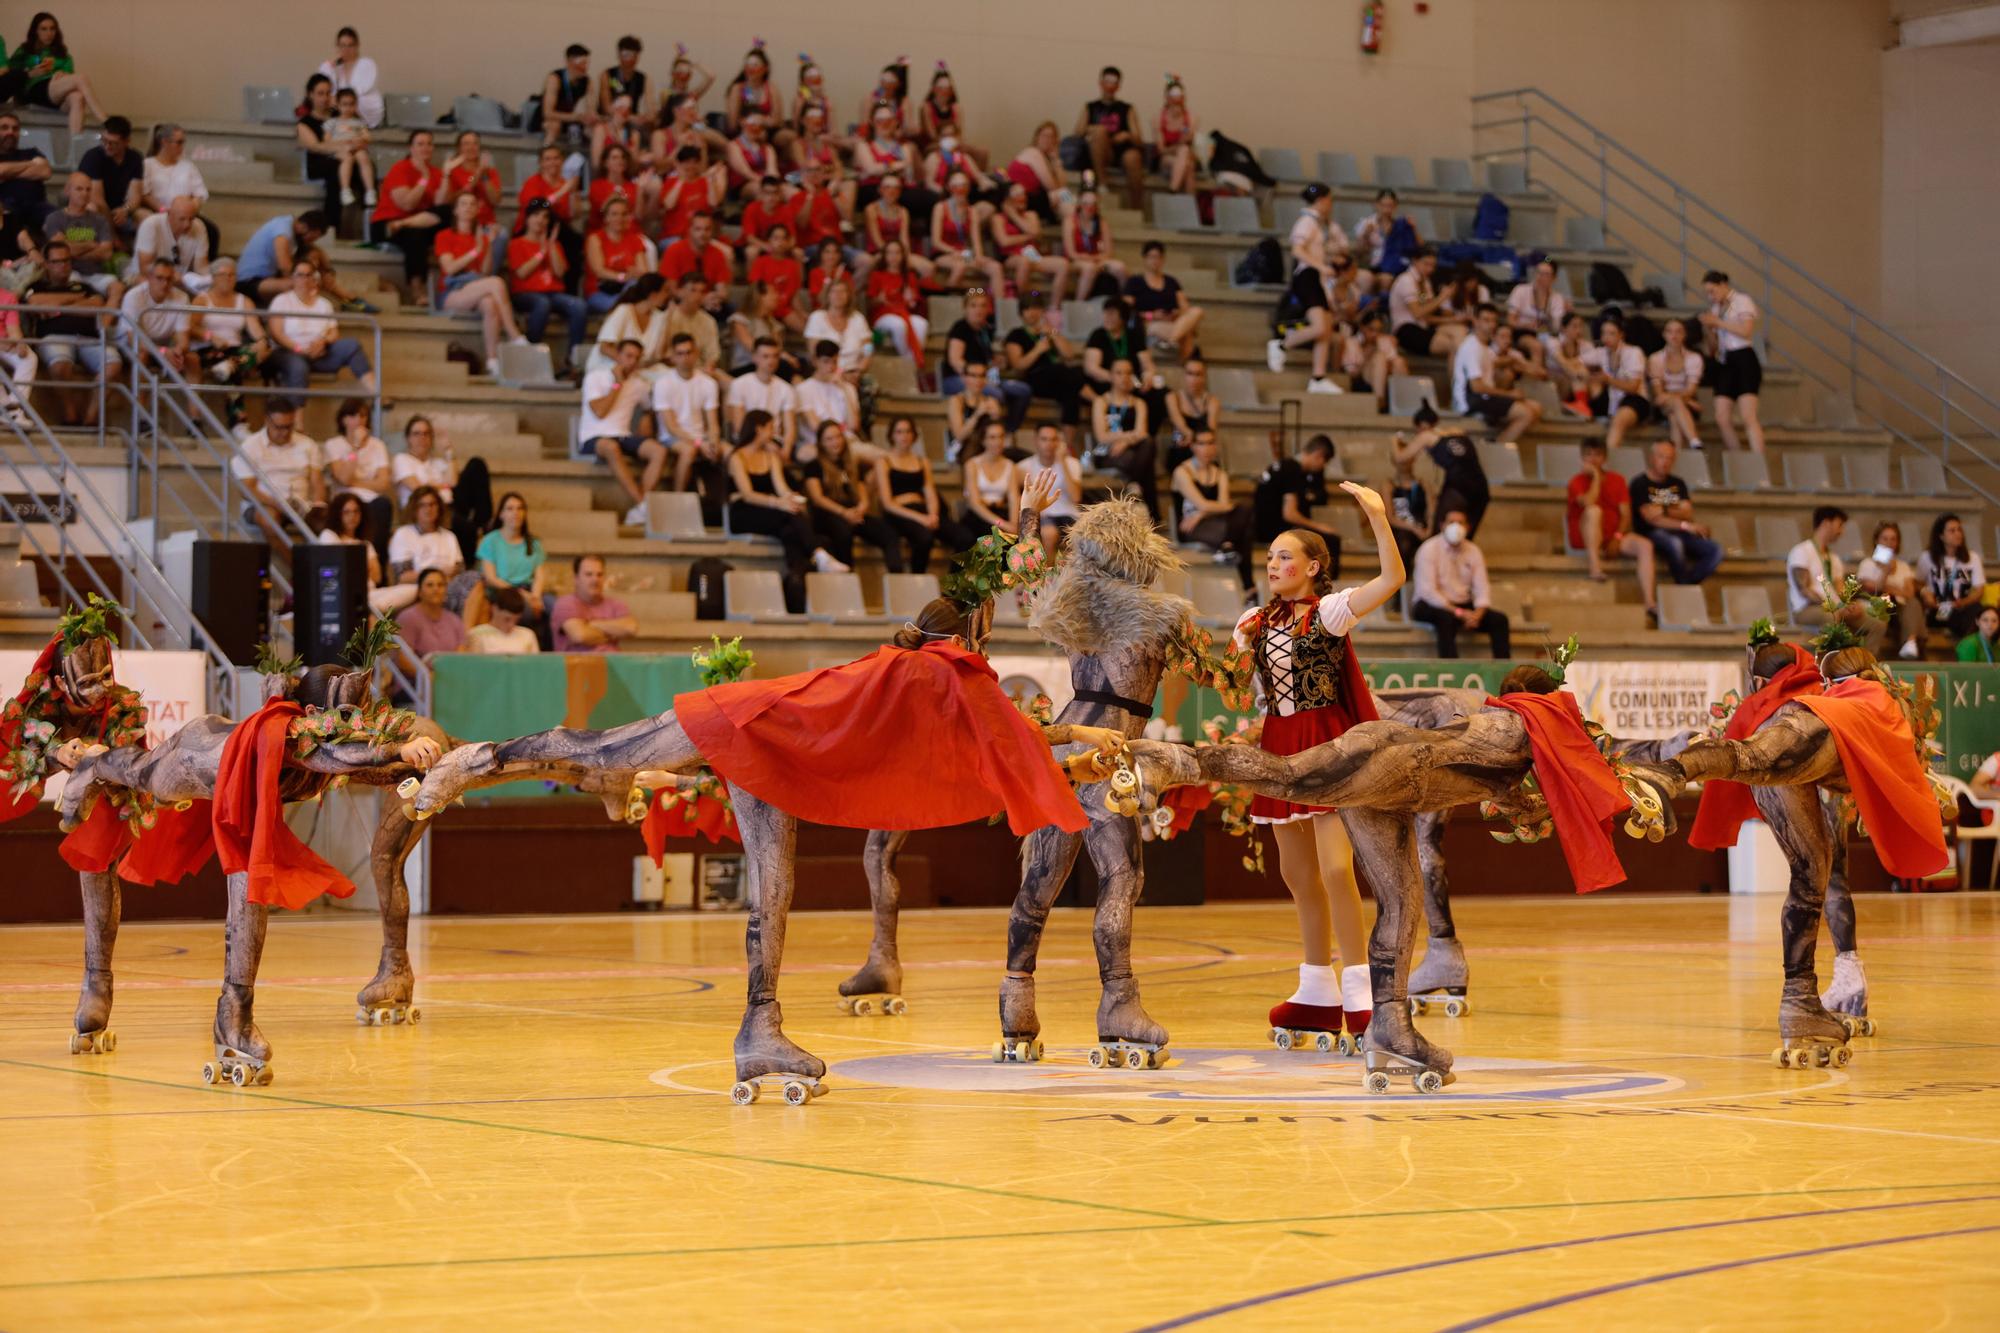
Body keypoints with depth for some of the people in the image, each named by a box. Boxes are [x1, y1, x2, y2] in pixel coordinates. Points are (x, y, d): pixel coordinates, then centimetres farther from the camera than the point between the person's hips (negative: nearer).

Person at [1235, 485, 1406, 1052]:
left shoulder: (1330, 611, -7)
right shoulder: (1256, 620, 11)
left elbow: (1393, 579, -22)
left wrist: (1377, 514, -30)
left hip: (1326, 742, -7)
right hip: (1279, 745, 7)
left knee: (1334, 867, -16)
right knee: (1297, 873, 12)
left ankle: (1359, 993, -10)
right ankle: (1318, 993, 22)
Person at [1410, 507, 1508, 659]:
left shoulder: (1473, 551, 6)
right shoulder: (1429, 550, -9)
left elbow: (1481, 589, 1)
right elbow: (1427, 591, -18)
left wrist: (1478, 613, -22)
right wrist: (1458, 612, -27)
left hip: (1463, 606, 5)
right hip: (1431, 606, -5)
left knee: (1499, 619, -18)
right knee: (1447, 618, -39)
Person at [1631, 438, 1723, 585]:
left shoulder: (1677, 484, 19)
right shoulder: (1640, 484, -1)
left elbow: (1687, 515, 8)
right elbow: (1652, 519, -12)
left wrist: (1665, 511, -12)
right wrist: (1685, 526, -23)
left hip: (1679, 534, 6)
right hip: (1651, 534, -6)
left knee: (1715, 549, -18)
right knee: (1675, 544, -39)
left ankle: (1688, 583, -24)